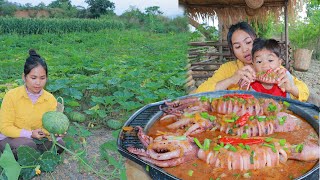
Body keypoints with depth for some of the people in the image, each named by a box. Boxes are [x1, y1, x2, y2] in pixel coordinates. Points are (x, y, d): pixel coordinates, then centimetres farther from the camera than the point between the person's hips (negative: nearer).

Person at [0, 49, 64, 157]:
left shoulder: (50, 99, -10)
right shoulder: (11, 96, -19)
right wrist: (30, 134, -25)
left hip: (36, 138, 4)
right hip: (9, 138, -4)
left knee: (59, 144, -15)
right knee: (28, 145, -34)